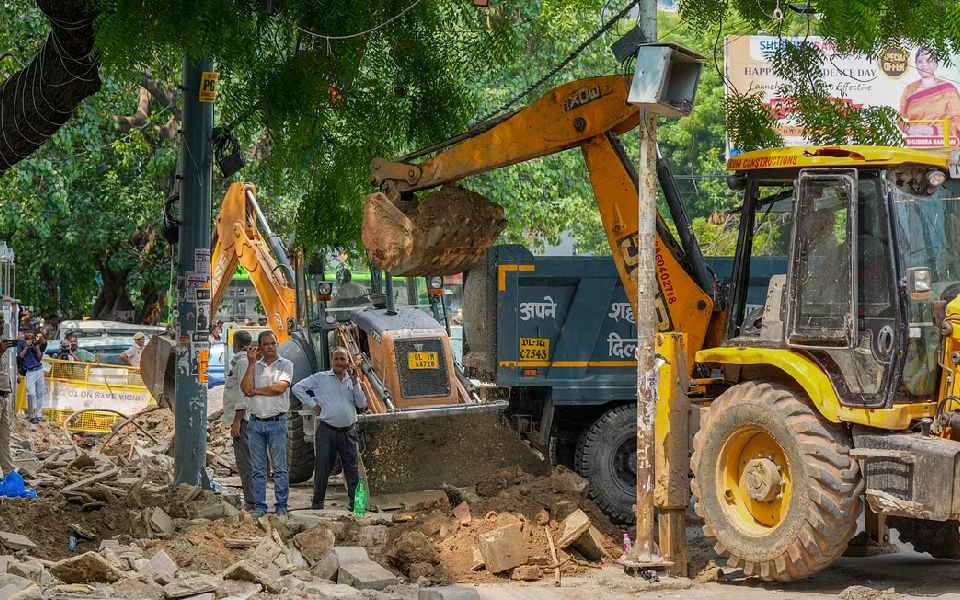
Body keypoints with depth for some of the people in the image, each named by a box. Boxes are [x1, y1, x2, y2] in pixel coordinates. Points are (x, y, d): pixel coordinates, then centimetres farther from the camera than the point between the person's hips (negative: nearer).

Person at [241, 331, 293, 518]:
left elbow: (280, 387, -13)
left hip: (277, 422, -3)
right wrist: (252, 362, -4)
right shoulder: (254, 367, 12)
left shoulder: (285, 365, 2)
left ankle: (281, 506, 2)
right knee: (258, 468, 5)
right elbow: (246, 389, -4)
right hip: (255, 422, 3)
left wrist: (256, 391, -2)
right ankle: (259, 506, 9)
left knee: (280, 467, -1)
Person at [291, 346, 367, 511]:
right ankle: (318, 502, 6)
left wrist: (355, 382, -5)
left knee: (352, 469, 3)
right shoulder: (321, 378, 4)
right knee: (322, 468, -1)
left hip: (349, 431, 3)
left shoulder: (352, 381, 13)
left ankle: (355, 501, 9)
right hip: (327, 430, -3)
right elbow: (297, 388, 4)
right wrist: (313, 404, -2)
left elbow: (362, 404, 2)